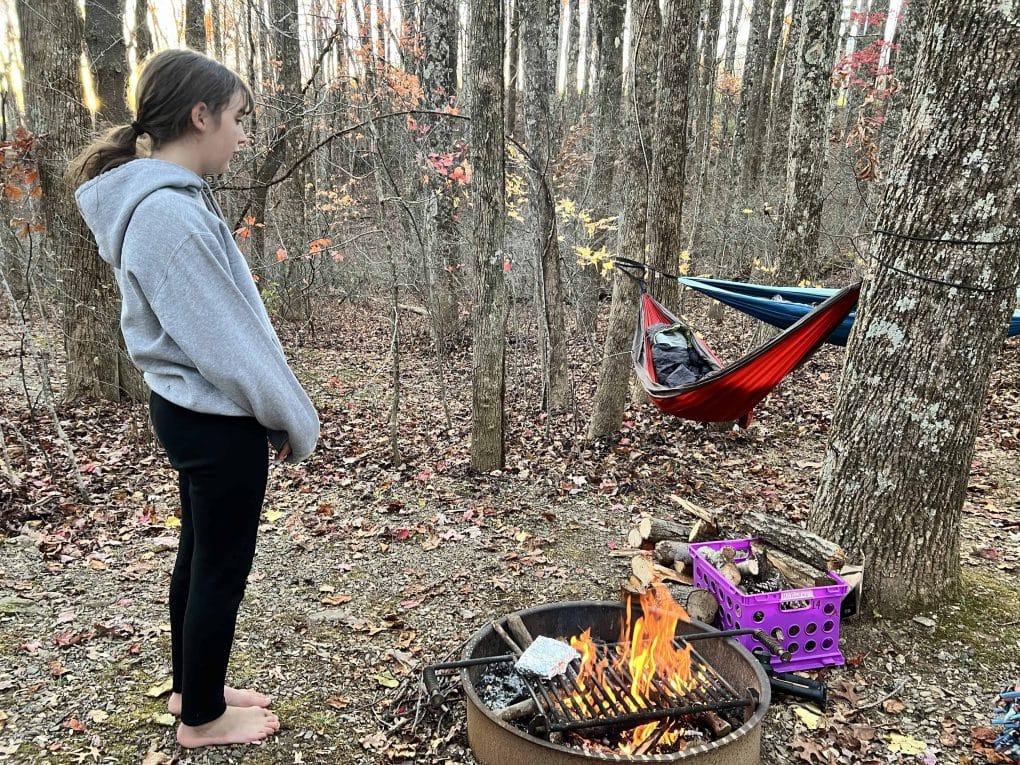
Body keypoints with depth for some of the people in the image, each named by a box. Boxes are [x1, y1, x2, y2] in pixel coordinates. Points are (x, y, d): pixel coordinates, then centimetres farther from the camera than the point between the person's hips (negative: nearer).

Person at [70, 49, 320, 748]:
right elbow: (226, 340, -22)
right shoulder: (168, 214, -23)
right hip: (219, 421, -10)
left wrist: (280, 409, 11)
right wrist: (295, 420, -10)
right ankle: (203, 718, 29)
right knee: (222, 568, 8)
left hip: (190, 409, 10)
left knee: (200, 556, 21)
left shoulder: (170, 199, 8)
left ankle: (192, 689, 41)